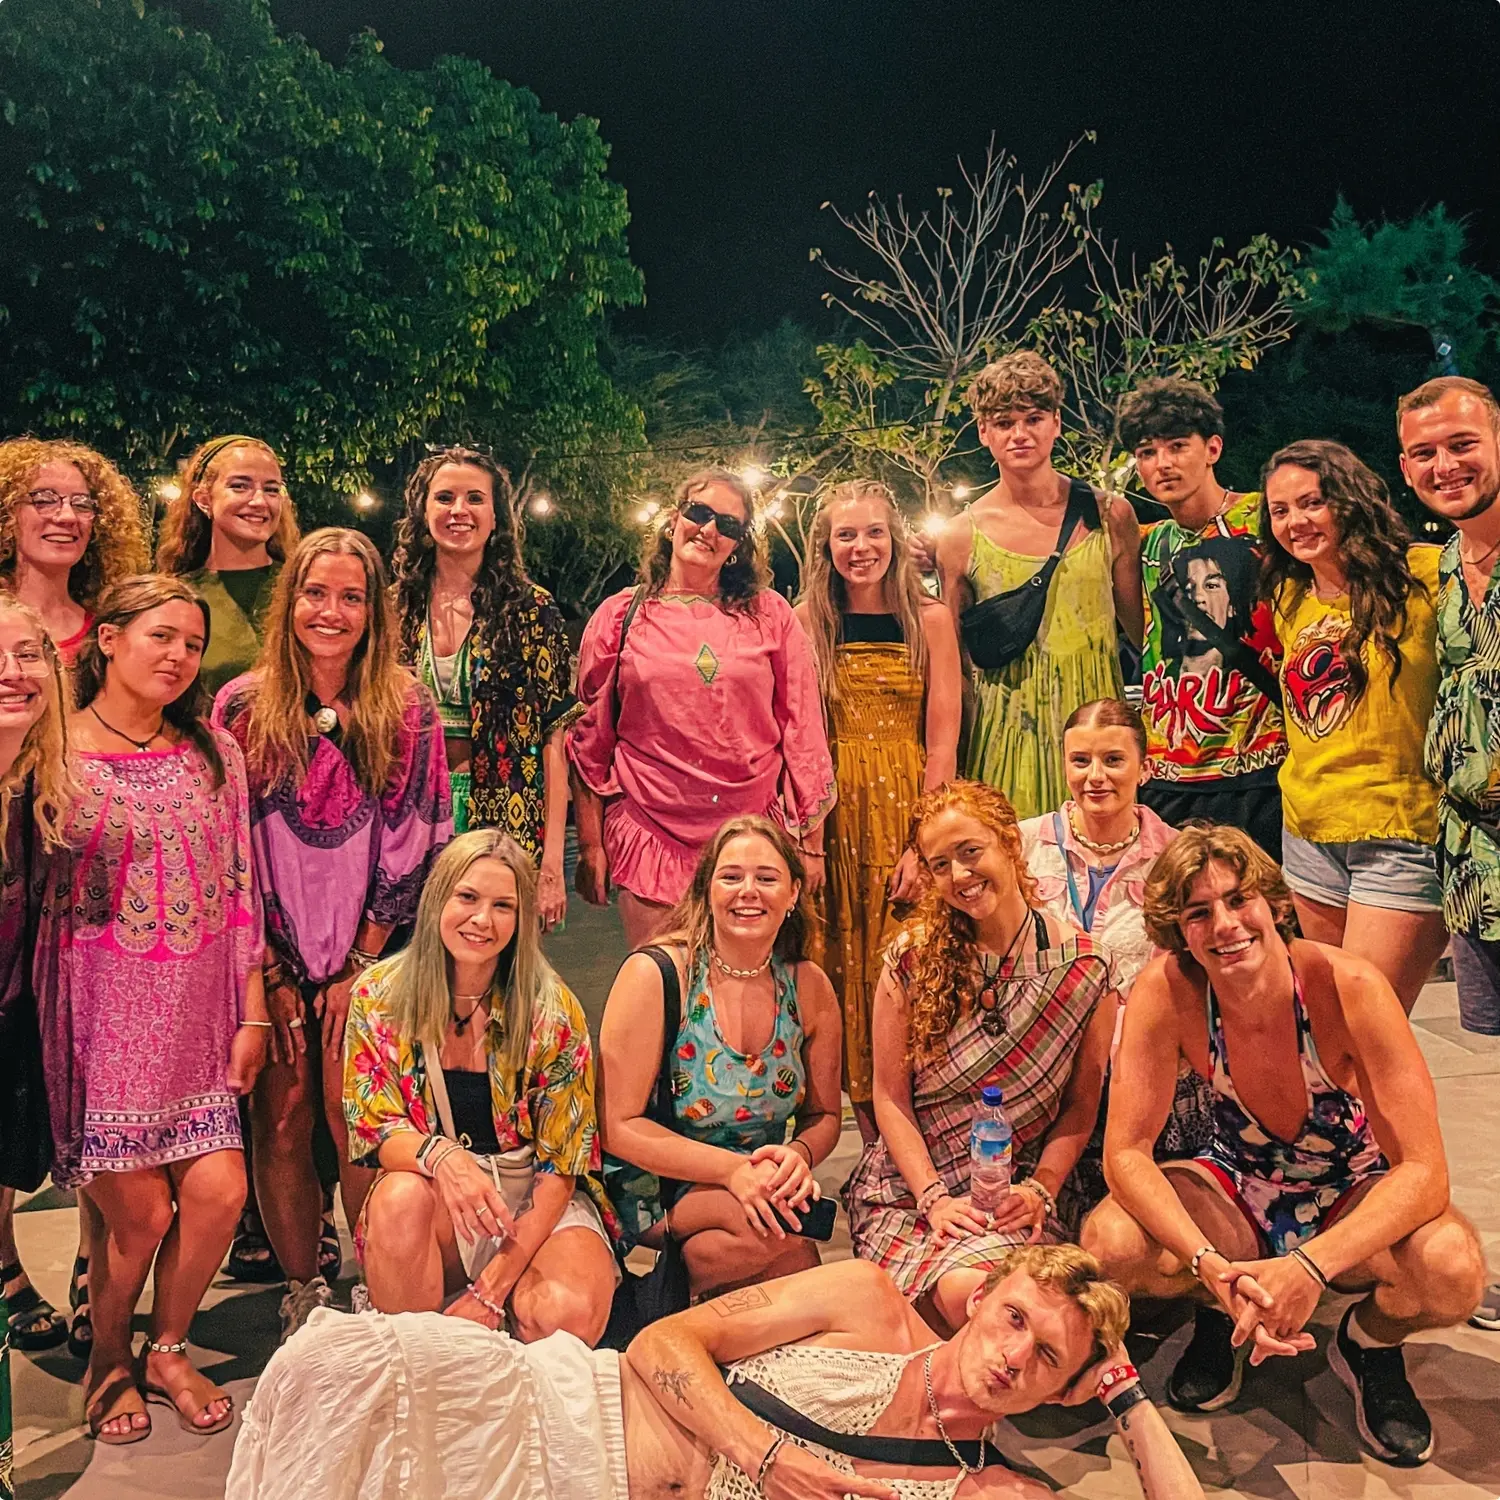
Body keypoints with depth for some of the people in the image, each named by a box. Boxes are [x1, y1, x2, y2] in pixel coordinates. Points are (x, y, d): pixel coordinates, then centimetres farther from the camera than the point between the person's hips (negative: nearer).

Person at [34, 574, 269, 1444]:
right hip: (104, 1007, -3)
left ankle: (168, 1350, 25)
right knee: (138, 1210, 0)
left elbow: (238, 886, 7)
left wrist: (252, 1012, 5)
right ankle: (110, 1357, 31)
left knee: (219, 1191, -4)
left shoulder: (213, 750, 7)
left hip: (198, 1006, 3)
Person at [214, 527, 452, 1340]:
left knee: (356, 1129, -2)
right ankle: (302, 1297, 20)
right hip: (270, 959, 1)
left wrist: (360, 967, -5)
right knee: (280, 1126, 4)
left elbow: (412, 845, -2)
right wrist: (271, 974, -4)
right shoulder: (242, 706, 0)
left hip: (371, 957, -1)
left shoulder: (408, 710, -1)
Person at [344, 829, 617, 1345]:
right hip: (430, 1199, 1)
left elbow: (560, 1164, -9)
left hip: (538, 1203, -1)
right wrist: (440, 1157, -31)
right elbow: (376, 1130, -6)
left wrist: (493, 1287, -18)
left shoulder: (552, 1010, -10)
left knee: (570, 1313, -30)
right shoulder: (378, 997, -5)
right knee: (401, 1196, -33)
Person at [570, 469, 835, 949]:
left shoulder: (770, 615, 6)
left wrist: (811, 841, 4)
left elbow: (801, 729, 6)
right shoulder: (620, 616, 5)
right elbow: (590, 737, 7)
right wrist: (589, 844, 4)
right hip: (651, 834, 0)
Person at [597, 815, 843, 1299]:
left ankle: (684, 1268, -4)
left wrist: (799, 1153, -17)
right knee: (772, 1223, -30)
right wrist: (733, 1169, -26)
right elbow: (618, 1126, -15)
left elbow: (824, 1115, 8)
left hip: (755, 1186, 3)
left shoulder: (809, 988, -1)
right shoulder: (653, 975, -14)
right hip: (650, 1191, -3)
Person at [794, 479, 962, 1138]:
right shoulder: (807, 621, 5)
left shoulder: (930, 619, 1)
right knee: (842, 964, 3)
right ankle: (871, 1125, 16)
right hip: (833, 816, 1)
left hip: (908, 808, -1)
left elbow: (942, 742, -3)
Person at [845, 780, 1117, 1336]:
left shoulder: (1083, 968, -2)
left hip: (1016, 1191, 0)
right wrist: (934, 1197, -10)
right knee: (959, 1290, -31)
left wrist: (1041, 1189, -10)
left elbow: (1081, 1106, 4)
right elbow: (890, 1096, 1)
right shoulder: (912, 958, -1)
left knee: (979, 1290, -32)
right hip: (909, 1182, 1)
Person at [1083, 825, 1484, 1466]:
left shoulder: (1351, 987, -27)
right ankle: (1221, 1318, 8)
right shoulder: (1166, 991, -23)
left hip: (1352, 1198, -1)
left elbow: (1424, 1169, -28)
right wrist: (1212, 1267, -38)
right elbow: (1126, 1152, -23)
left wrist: (1310, 1267, -42)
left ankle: (1370, 1341, 4)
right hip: (1238, 1191, 1)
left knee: (1451, 1269, -34)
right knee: (1109, 1244, -29)